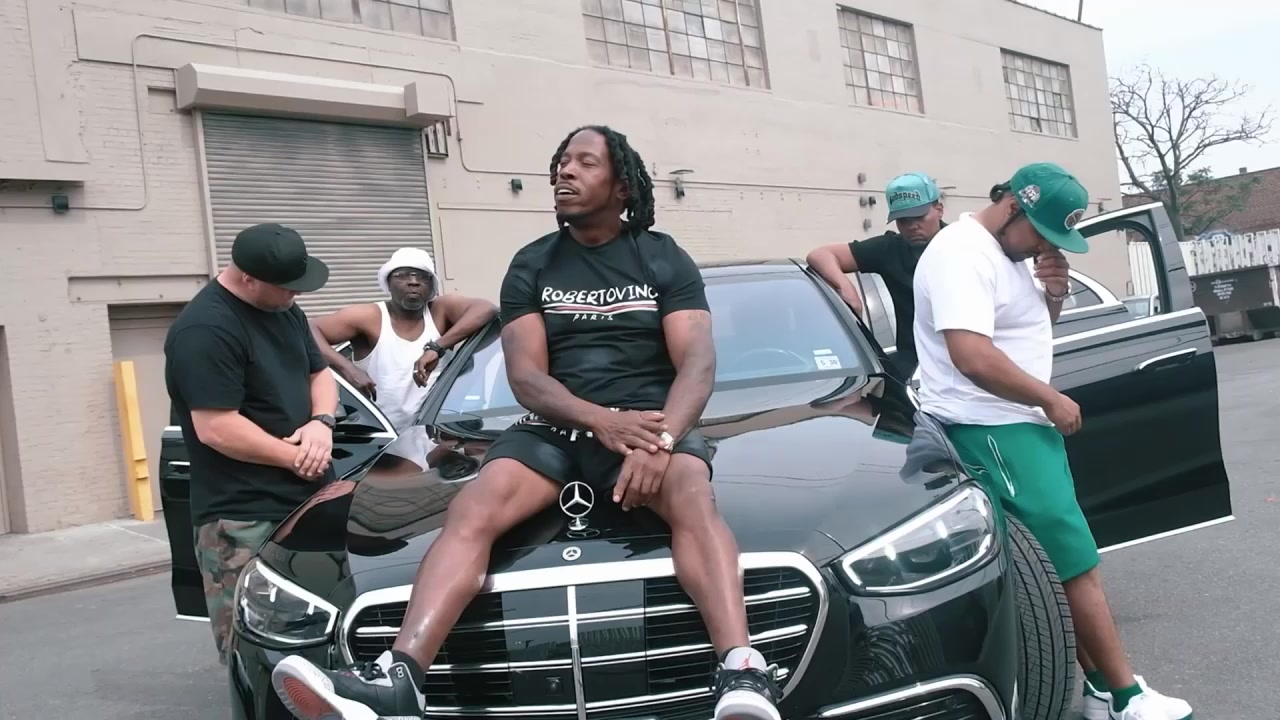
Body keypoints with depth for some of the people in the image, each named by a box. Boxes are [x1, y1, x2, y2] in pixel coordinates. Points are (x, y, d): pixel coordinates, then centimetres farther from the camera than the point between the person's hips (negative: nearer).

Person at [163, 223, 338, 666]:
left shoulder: (284, 309, 12)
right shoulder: (205, 330, -17)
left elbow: (319, 374, 20)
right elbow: (216, 429, -22)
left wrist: (321, 422, -3)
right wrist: (297, 457, -12)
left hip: (308, 501, 8)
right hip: (245, 520, -8)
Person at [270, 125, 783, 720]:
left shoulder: (665, 260, 8)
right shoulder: (531, 266, 12)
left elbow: (698, 364, -4)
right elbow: (525, 375, 0)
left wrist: (659, 439, -25)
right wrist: (602, 421, -19)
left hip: (652, 421, -2)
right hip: (555, 427, 2)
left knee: (693, 500, -35)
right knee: (470, 513, -25)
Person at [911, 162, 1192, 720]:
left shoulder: (1012, 251, 13)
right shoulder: (961, 253, -19)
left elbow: (1033, 325, 24)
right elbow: (973, 357, -29)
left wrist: (1053, 293, 1)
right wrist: (1051, 398, -17)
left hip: (1020, 424, 10)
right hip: (990, 431, -10)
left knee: (1063, 564, 11)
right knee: (1074, 562, -7)